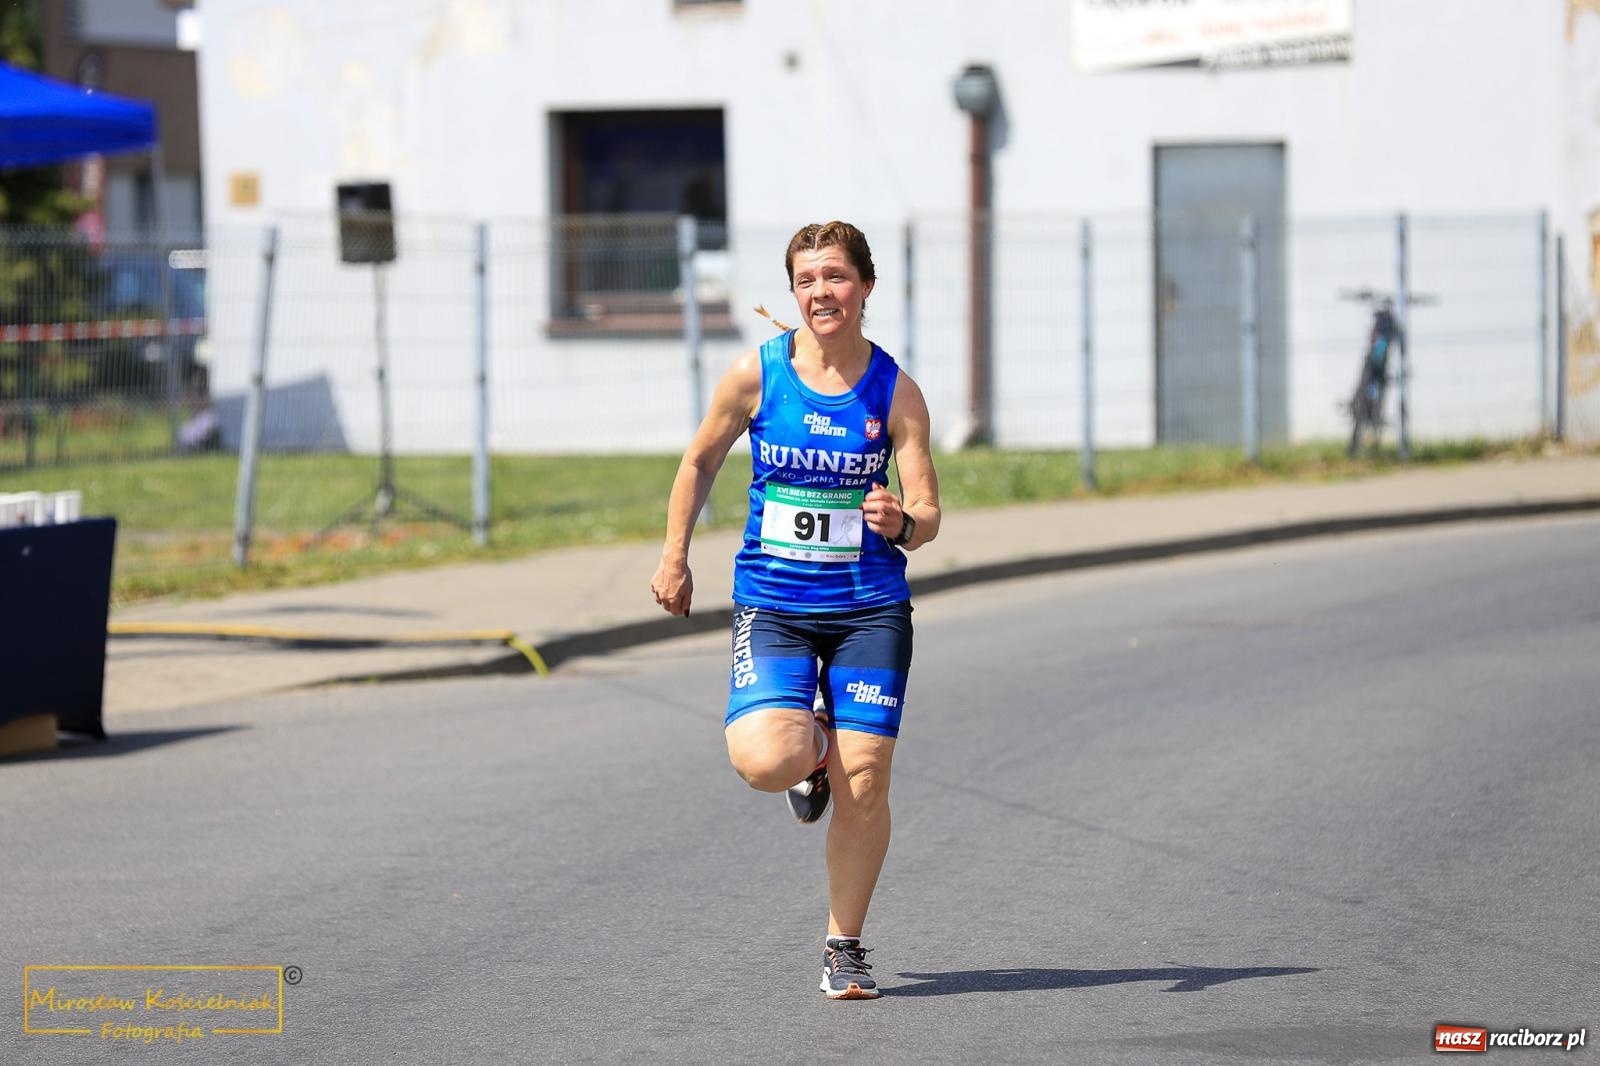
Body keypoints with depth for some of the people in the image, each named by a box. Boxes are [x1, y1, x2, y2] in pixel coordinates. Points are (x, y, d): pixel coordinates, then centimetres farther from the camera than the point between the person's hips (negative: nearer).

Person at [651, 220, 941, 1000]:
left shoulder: (895, 391, -2)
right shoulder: (756, 374, -3)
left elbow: (927, 515, -4)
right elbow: (700, 463, 13)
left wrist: (901, 522, -26)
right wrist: (674, 556, 15)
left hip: (870, 608, 0)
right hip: (771, 605, 0)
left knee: (863, 787, -3)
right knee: (763, 760, -22)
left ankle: (844, 944, 17)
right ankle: (811, 752, 17)